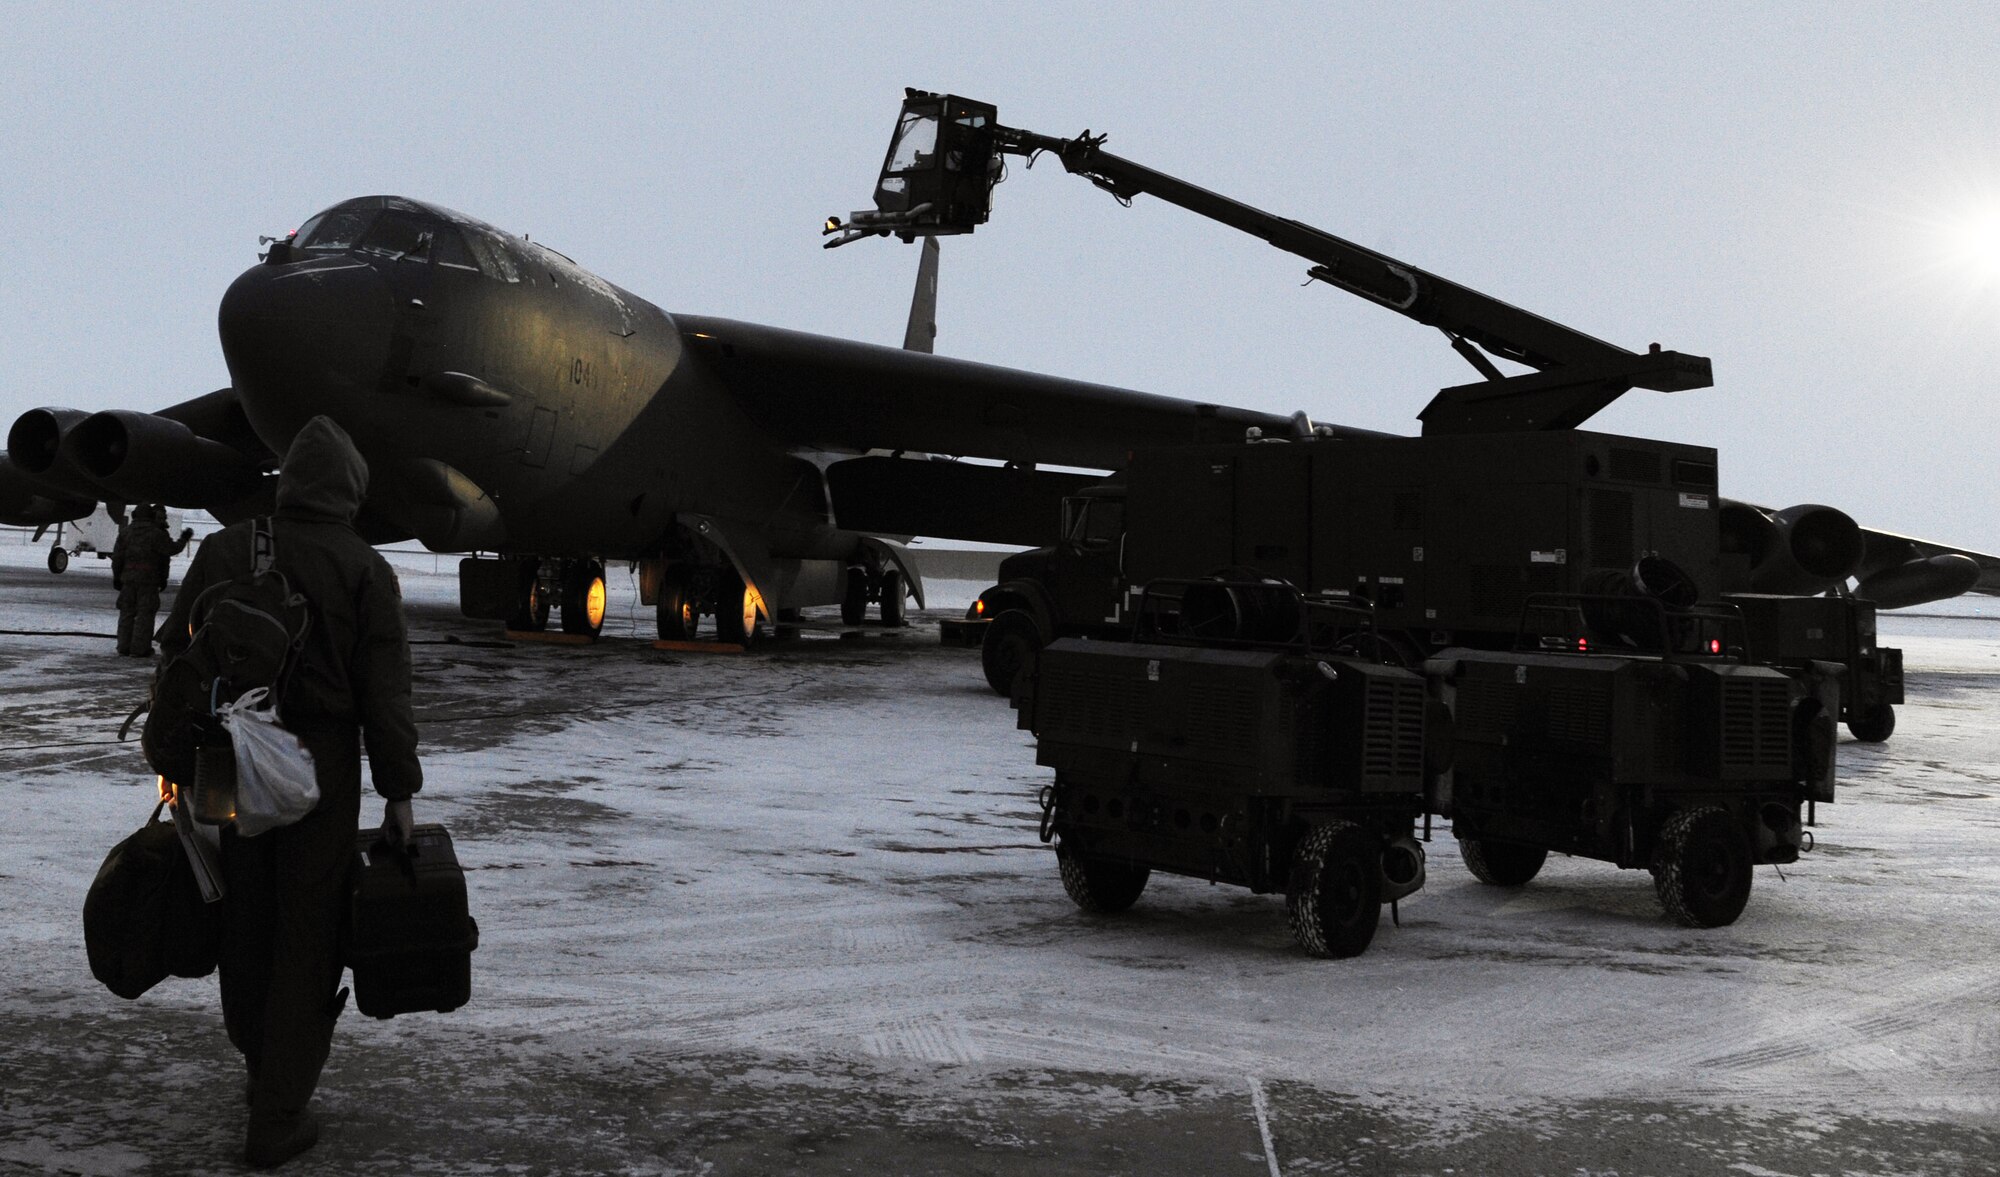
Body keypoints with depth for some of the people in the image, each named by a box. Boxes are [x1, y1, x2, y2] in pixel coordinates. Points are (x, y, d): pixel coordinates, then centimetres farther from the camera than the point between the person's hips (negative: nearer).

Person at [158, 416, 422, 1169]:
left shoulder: (226, 550, 3)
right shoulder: (363, 570, -8)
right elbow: (385, 696, -10)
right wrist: (399, 794, -4)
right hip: (320, 767, -4)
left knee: (245, 925, 19)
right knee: (305, 938, 4)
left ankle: (265, 1065, 37)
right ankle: (276, 1119, 8)